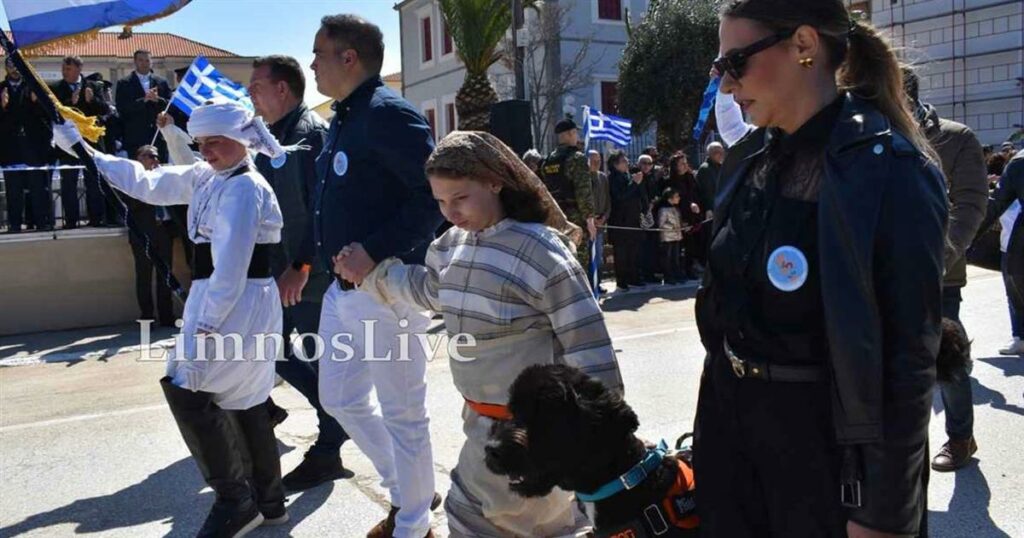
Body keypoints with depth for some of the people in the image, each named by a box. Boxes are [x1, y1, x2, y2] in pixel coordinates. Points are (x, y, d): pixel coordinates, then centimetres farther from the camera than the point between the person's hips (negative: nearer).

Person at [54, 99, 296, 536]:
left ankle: (234, 499, 0)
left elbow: (231, 266, -22)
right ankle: (268, 499, 25)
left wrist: (207, 324, -23)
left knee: (185, 386, -10)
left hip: (238, 305, -10)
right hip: (222, 300, 10)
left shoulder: (245, 189, -16)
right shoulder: (206, 177, 12)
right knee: (243, 398, 13)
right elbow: (148, 184, 16)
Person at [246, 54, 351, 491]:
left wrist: (303, 268, -23)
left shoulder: (312, 134, -14)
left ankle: (327, 453, 16)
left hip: (309, 276, -9)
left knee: (321, 361, 2)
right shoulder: (272, 136, 14)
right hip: (280, 273, 9)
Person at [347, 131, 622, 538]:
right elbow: (427, 289, 25)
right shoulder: (451, 245, 2)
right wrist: (371, 273, 20)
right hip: (483, 419, 7)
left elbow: (585, 343, -21)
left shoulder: (542, 252, -23)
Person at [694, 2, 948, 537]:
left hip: (822, 434, -6)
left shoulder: (890, 172, -19)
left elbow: (908, 359, -18)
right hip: (730, 417, 6)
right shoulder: (749, 158, 2)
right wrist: (717, 410, 16)